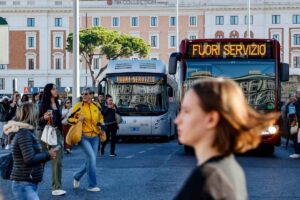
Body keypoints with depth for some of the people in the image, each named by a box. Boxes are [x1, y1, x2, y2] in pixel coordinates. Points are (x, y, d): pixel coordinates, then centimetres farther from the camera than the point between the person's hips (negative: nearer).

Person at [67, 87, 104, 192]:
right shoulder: (78, 106, -6)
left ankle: (77, 176, 35)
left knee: (90, 161, 9)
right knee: (91, 157, -17)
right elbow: (69, 119, -1)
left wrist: (101, 124, 2)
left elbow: (101, 117, 21)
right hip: (83, 137, -5)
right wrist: (78, 120, -18)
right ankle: (92, 185, -6)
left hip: (95, 137, 5)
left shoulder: (96, 106, 5)